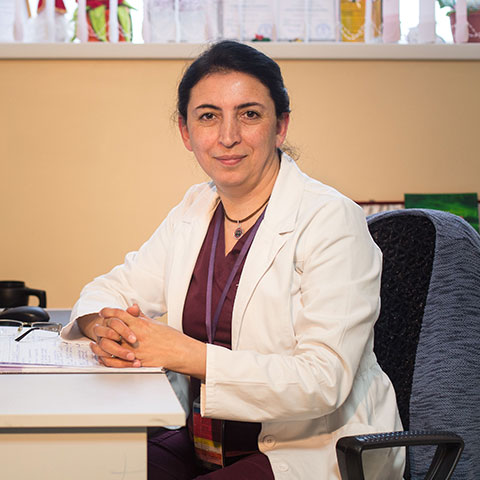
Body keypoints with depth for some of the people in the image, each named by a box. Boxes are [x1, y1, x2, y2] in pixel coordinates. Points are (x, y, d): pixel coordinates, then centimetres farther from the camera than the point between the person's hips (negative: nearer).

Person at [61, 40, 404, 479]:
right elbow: (112, 290, 13)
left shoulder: (332, 221, -16)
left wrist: (183, 353, -26)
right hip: (203, 444, 6)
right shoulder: (195, 210, 7)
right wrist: (106, 328, -13)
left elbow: (322, 383, -24)